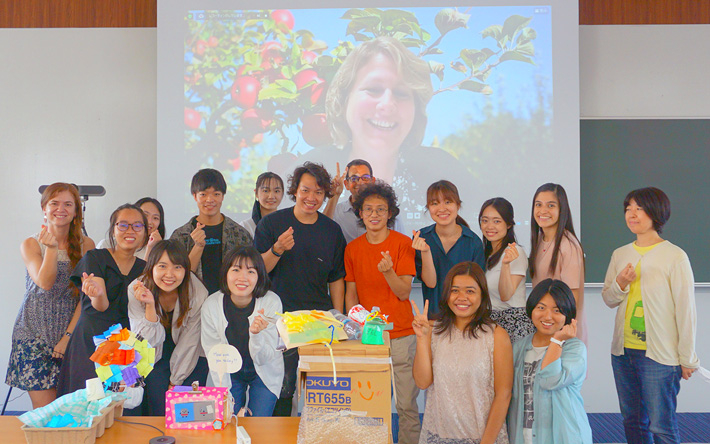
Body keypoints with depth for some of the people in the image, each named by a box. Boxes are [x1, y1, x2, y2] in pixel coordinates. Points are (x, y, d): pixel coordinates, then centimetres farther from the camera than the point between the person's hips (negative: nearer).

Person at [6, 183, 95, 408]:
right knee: (45, 412, -6)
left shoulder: (86, 245, 4)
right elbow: (45, 283, -10)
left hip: (73, 332, 1)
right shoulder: (31, 244, 4)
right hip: (35, 333, -1)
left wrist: (69, 335, -8)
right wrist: (51, 247, -19)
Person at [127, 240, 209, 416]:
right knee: (160, 411, -12)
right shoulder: (136, 291, -18)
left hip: (191, 360, 0)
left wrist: (176, 381, -8)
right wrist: (150, 304, -35)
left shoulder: (198, 293, -20)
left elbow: (189, 343, -11)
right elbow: (152, 340, -20)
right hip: (155, 359, 0)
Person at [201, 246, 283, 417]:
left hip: (265, 374, -1)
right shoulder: (211, 305, -19)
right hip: (228, 375, 1)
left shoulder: (272, 302, -22)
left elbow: (263, 359, -20)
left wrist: (256, 333, -39)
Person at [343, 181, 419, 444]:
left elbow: (404, 292, -6)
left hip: (401, 335, -2)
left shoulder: (403, 243, -2)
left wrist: (388, 272, -24)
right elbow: (351, 293, 12)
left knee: (407, 404, 1)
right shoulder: (352, 248, 8)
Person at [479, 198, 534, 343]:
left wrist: (506, 264, -33)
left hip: (513, 324, -7)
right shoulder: (486, 252, 13)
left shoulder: (515, 253, -11)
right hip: (489, 320, 7)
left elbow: (506, 296, -20)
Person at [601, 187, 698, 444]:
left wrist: (687, 359, -6)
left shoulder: (675, 257, -9)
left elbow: (686, 309, -7)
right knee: (632, 422, 14)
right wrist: (620, 284, -9)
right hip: (623, 353, 6)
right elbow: (608, 300, 13)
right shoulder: (620, 255, 8)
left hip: (660, 355, -5)